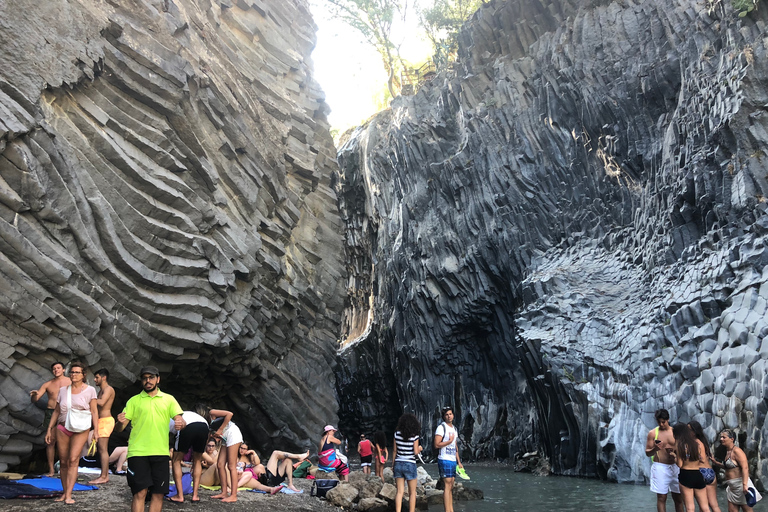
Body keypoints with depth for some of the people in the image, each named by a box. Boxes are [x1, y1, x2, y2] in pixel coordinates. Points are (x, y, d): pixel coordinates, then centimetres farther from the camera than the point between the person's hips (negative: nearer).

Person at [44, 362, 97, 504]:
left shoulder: (90, 390, 0)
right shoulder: (63, 390, 9)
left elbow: (94, 412, 0)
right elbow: (56, 411, 14)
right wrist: (49, 429, 10)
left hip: (80, 430, -3)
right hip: (62, 428, 3)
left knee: (73, 460, -14)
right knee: (63, 461, 4)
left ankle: (69, 495, -15)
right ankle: (64, 493, 14)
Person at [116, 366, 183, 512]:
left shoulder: (168, 399, 12)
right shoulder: (134, 400, 10)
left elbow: (180, 420, 3)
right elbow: (120, 428, 5)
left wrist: (181, 423, -21)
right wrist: (120, 422, -20)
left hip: (161, 453, 1)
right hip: (138, 452, -1)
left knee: (158, 494, 1)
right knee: (140, 493, -7)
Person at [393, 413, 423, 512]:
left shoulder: (397, 434, -1)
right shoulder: (414, 436, -10)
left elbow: (395, 451, 3)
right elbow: (416, 452, -10)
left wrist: (393, 464, 13)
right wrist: (419, 448, 12)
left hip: (398, 464, 3)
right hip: (410, 464, -3)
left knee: (400, 492, 5)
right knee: (412, 492, 11)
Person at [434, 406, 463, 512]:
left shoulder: (454, 428, 17)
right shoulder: (441, 427, -9)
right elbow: (437, 445, -17)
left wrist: (459, 462, 19)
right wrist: (450, 441, -13)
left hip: (453, 461, 8)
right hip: (444, 460, -8)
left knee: (451, 487, 8)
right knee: (447, 485, -11)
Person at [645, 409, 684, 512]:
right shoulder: (653, 433, 1)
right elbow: (647, 453, 1)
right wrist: (655, 449, -20)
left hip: (675, 467, 3)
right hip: (660, 467, -3)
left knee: (678, 498, 7)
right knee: (661, 498, -1)